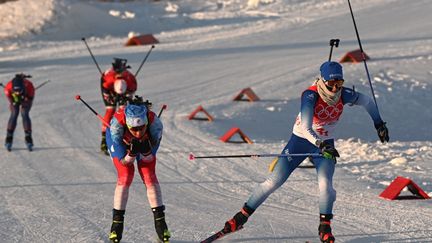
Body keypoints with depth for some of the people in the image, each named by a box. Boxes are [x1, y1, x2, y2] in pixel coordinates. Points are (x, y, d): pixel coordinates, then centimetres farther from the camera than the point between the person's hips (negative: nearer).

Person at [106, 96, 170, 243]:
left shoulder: (154, 122, -40)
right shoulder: (117, 122, -43)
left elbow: (149, 159, -25)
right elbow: (124, 161, -30)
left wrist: (146, 150, -46)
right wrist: (132, 151, -50)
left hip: (147, 141, 1)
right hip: (120, 140, -1)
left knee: (150, 176, -10)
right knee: (125, 177, -15)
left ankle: (160, 220, 1)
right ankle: (117, 221, -4)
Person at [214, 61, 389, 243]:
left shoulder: (344, 95, -17)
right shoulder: (310, 96, -30)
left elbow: (368, 102, 4)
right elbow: (306, 129, -41)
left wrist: (379, 124, 7)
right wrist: (321, 144, -56)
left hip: (325, 144, 2)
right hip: (300, 140, -2)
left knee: (325, 184, -21)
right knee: (274, 181, -4)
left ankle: (324, 228, -2)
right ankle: (242, 216, 9)